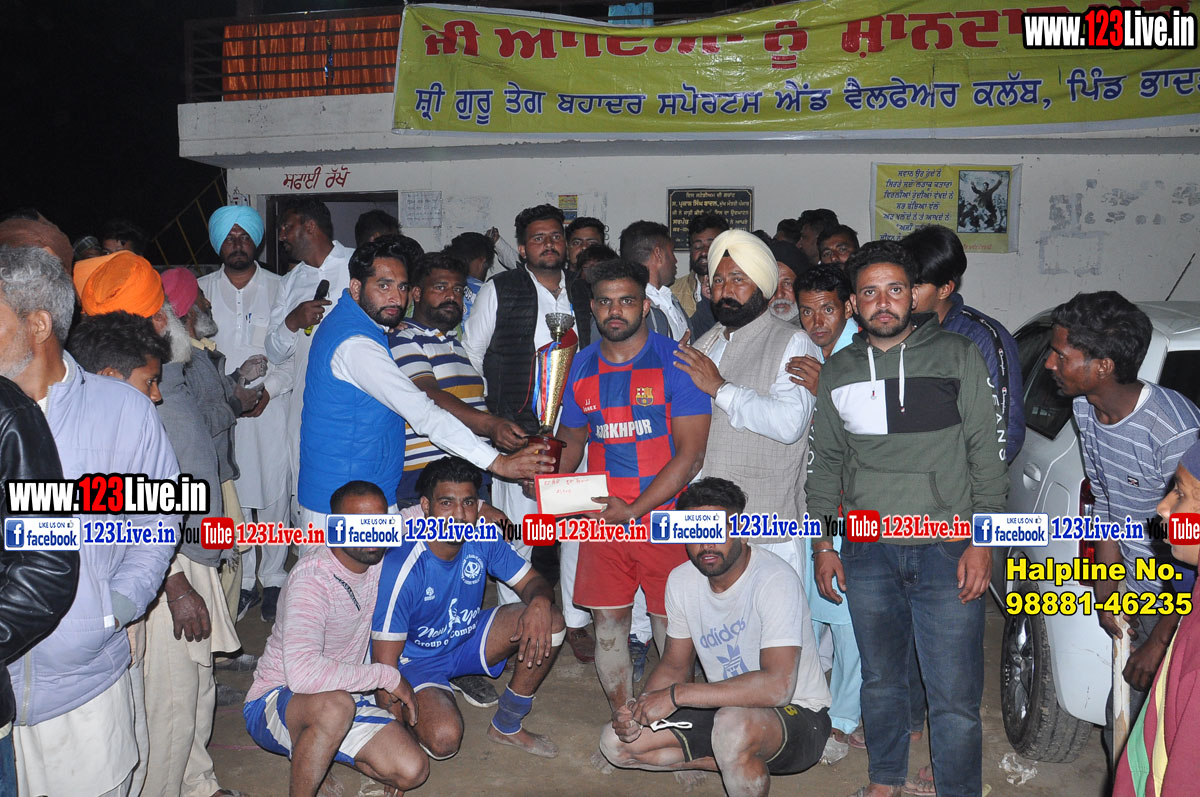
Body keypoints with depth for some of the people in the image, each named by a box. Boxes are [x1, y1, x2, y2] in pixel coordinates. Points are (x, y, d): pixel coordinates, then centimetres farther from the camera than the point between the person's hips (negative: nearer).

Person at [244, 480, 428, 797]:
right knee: (336, 705, -40)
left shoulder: (378, 556, -6)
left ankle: (321, 751, 14)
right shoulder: (312, 580, -27)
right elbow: (302, 673, -41)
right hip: (275, 700, -7)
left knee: (413, 771, -13)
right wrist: (387, 676, -30)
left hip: (345, 694, 7)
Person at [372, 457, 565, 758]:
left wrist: (541, 601, -31)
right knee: (445, 738, -33)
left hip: (467, 638, 6)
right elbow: (384, 664, -25)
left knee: (550, 623, -13)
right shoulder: (401, 570, -30)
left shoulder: (483, 539, -15)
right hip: (415, 659, -6)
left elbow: (533, 582, -5)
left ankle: (506, 726, 5)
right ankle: (420, 719, 6)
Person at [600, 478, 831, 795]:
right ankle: (740, 765, 4)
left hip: (796, 713, -7)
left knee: (733, 725, -40)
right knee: (616, 741, -1)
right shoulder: (681, 580, -2)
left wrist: (677, 694, -30)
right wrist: (640, 709, -12)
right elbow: (675, 665, 9)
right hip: (725, 708, 8)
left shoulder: (775, 580, -25)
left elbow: (777, 686, -34)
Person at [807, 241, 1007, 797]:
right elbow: (826, 462, 15)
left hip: (947, 550, -3)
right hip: (867, 552, 3)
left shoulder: (957, 356, -1)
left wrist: (982, 541, -6)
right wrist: (823, 543, 12)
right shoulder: (837, 372, 8)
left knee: (955, 697, 0)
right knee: (880, 682, 16)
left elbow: (986, 454, -1)